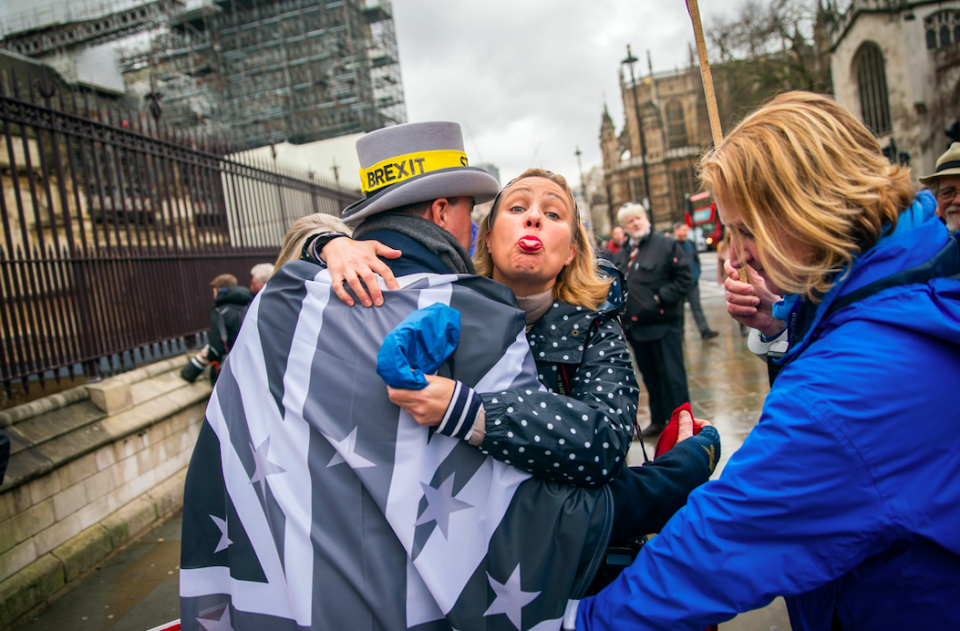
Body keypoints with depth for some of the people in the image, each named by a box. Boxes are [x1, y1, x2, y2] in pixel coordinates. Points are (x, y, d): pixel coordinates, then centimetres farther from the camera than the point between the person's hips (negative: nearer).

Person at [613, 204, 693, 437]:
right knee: (650, 376, 15)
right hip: (636, 327, 6)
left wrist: (662, 297, -15)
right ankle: (658, 420, 28)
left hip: (662, 323, -6)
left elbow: (685, 277, -8)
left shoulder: (666, 245, -2)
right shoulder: (620, 256, 14)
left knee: (672, 375, -2)